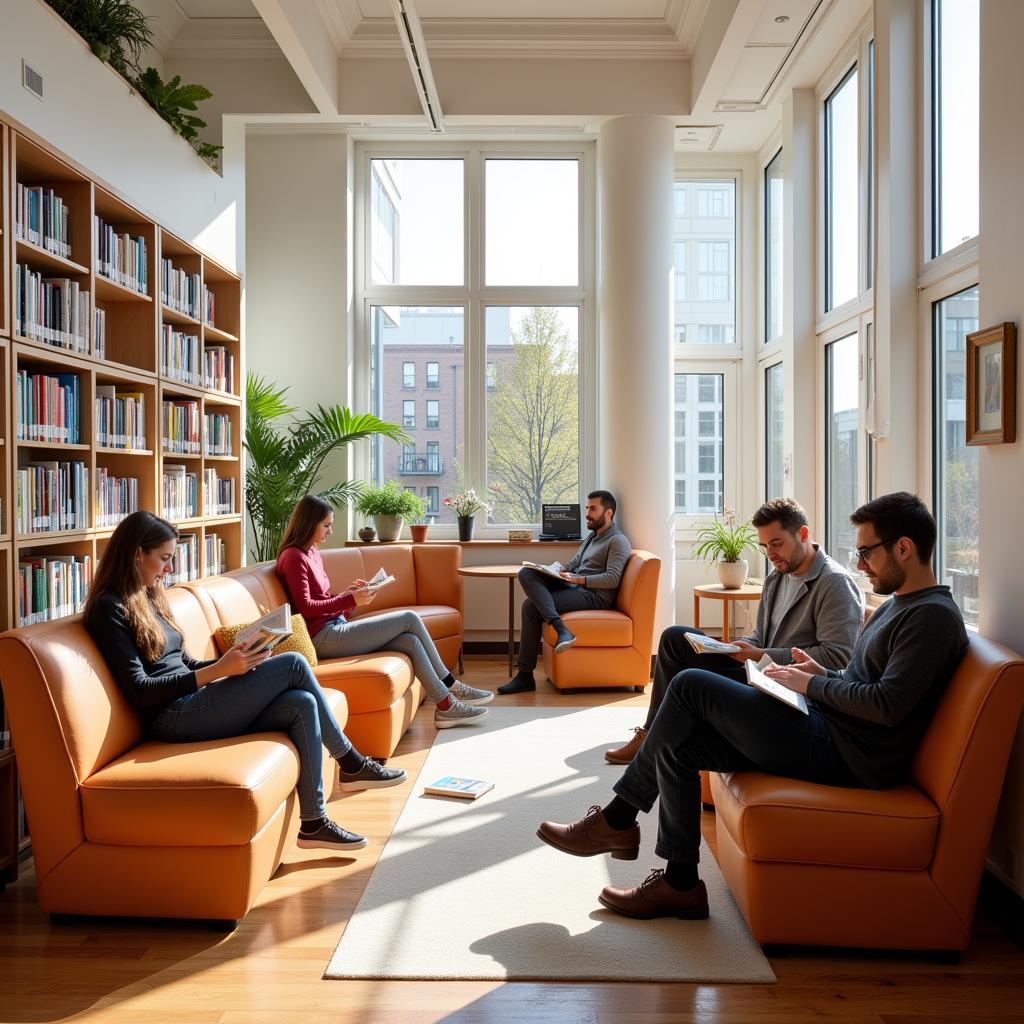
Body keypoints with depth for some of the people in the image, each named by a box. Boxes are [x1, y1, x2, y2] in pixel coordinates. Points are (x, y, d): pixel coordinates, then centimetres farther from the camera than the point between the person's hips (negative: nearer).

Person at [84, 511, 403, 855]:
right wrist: (217, 670, -20)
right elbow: (140, 691, -15)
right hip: (173, 717, -8)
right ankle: (351, 764, -4)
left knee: (302, 705, -14)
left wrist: (232, 661, 0)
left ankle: (314, 823, -5)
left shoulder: (149, 598, 18)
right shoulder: (110, 609, -9)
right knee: (294, 664, -16)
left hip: (191, 704, 8)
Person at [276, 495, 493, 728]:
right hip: (324, 637, -9)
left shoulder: (311, 553, 18)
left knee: (410, 641, -8)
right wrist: (350, 599, -13)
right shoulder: (293, 556, -9)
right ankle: (451, 687, 0)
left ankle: (445, 707, -5)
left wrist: (348, 593, 3)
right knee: (410, 619, -11)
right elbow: (305, 608, -16)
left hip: (335, 629, 9)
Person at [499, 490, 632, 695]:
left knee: (532, 606, -23)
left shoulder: (618, 541, -2)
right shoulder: (592, 536, 27)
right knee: (526, 573, -15)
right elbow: (571, 564, 22)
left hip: (596, 596, -9)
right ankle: (560, 628, -31)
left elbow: (613, 579, -15)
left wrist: (578, 580, -22)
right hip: (576, 588, 9)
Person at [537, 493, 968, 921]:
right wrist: (822, 674, 7)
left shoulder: (933, 616, -12)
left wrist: (811, 684, -10)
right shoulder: (895, 606, 20)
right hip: (830, 732, 10)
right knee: (676, 744, 0)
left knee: (690, 686, -14)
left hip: (849, 756, -10)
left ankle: (616, 821, -1)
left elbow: (887, 704, -22)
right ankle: (679, 885, 7)